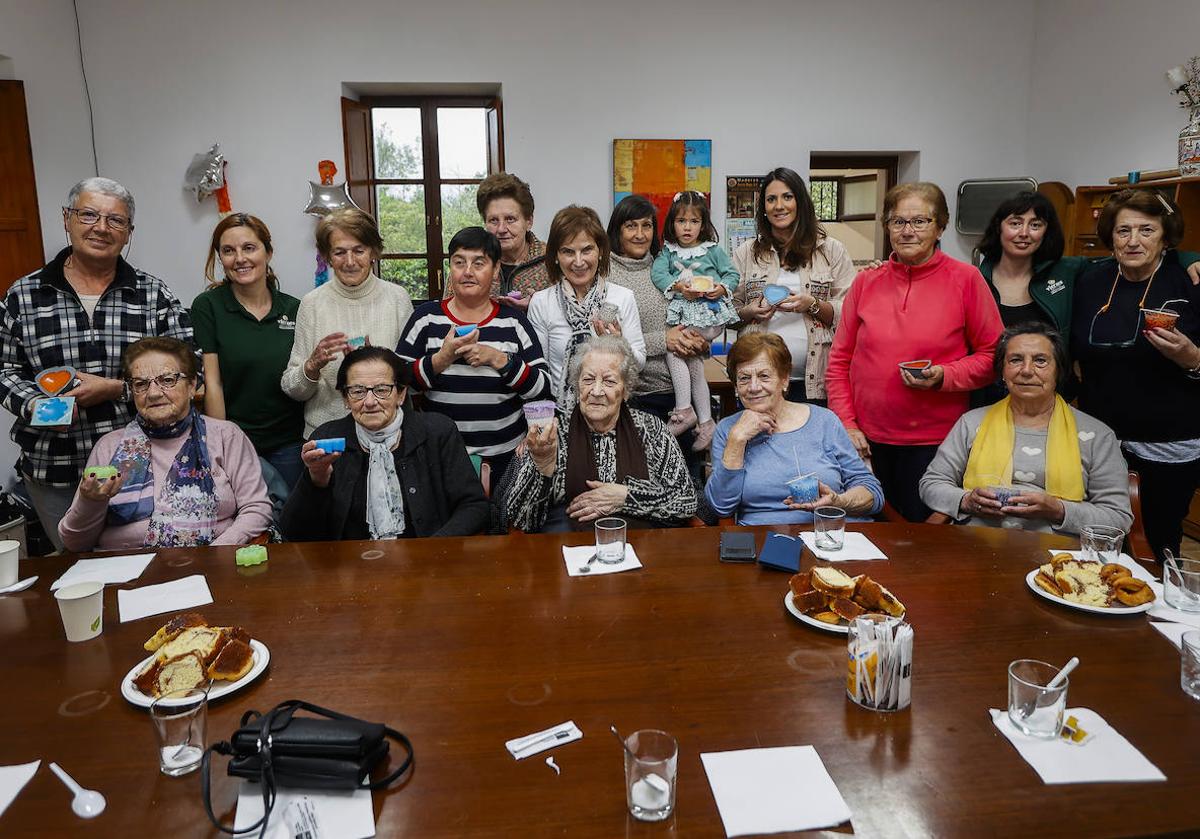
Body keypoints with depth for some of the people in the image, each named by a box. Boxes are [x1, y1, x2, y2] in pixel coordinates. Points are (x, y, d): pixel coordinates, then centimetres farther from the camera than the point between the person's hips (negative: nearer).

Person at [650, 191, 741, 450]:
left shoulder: (713, 250, 8)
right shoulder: (668, 251, 13)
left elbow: (732, 274, 8)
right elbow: (657, 273, -1)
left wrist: (721, 288, -12)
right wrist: (678, 286, -17)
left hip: (710, 313, -4)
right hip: (683, 313, 4)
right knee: (692, 359, 0)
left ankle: (684, 410, -13)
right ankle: (705, 422, 8)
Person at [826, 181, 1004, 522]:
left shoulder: (965, 279, -2)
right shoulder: (866, 282, 5)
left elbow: (993, 355, 1)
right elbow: (839, 361, 8)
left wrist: (944, 376, -16)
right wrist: (846, 423, 0)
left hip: (935, 440, -2)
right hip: (869, 439, 3)